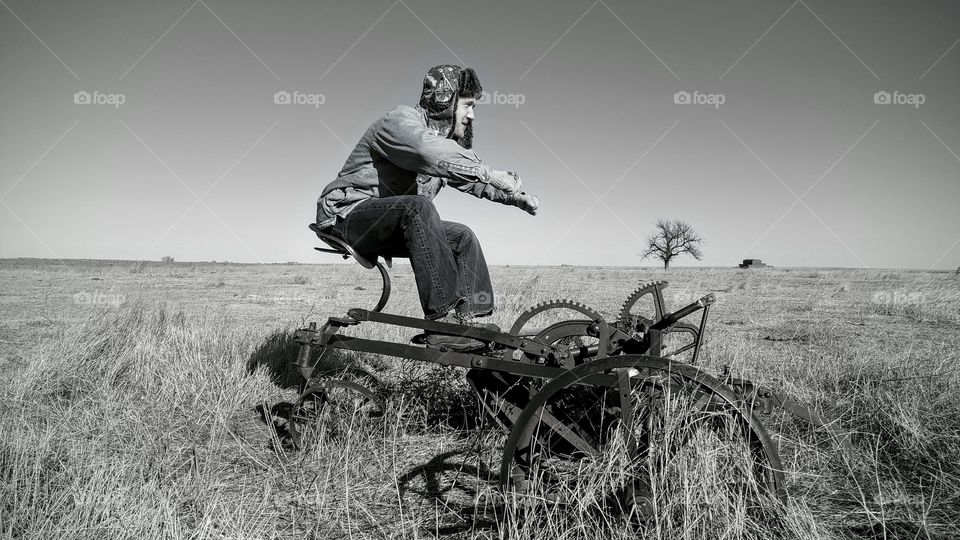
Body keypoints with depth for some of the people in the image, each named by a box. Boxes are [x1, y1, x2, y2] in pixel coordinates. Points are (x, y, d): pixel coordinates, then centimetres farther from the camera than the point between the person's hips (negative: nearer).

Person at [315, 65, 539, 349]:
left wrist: (514, 196, 5)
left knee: (463, 237, -1)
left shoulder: (445, 137, 14)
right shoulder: (401, 121, -14)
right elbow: (431, 153, -36)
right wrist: (490, 173, -37)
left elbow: (470, 180, 19)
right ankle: (443, 320, -38)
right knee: (418, 207, -36)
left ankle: (471, 320, -7)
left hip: (399, 222, 9)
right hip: (349, 213, -9)